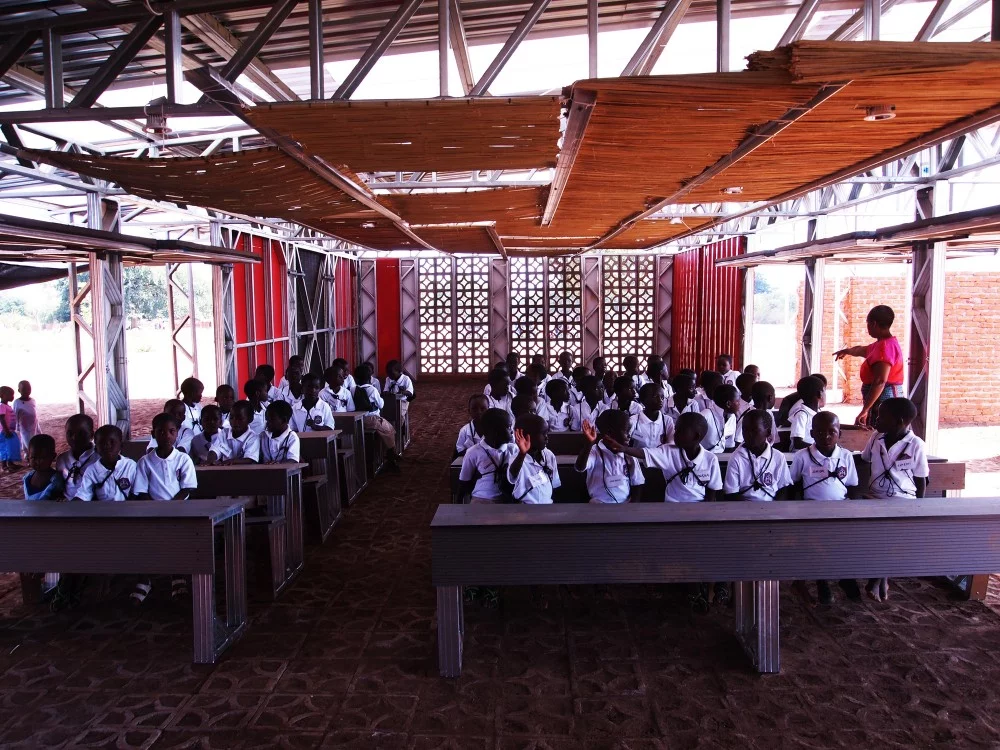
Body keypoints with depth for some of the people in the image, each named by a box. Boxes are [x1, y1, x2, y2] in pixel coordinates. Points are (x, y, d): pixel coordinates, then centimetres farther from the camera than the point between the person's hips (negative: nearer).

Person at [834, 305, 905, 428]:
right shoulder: (881, 344, 16)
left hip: (883, 400, -10)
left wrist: (864, 410, -25)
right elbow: (861, 350, 39)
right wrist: (846, 351, 59)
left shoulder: (884, 346, -15)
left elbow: (880, 381, -24)